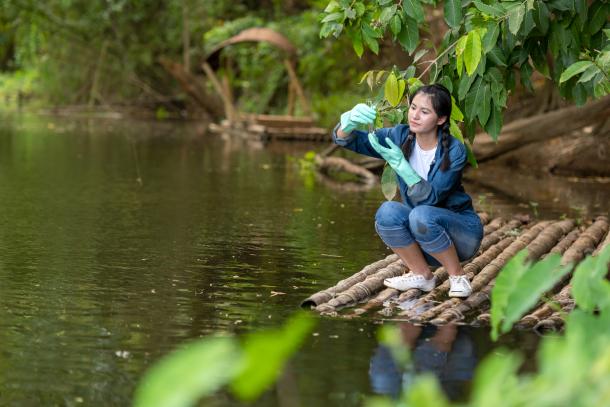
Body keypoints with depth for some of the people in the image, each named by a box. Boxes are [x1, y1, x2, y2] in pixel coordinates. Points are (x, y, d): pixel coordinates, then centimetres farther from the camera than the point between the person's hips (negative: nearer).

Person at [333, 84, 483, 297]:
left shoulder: (454, 151, -20)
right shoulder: (399, 137, -8)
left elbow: (429, 198, -29)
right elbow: (347, 140, -16)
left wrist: (400, 164, -41)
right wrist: (350, 121, -39)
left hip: (461, 233, -4)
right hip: (420, 235, 4)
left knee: (421, 214, -34)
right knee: (387, 212, -26)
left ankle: (458, 277, -11)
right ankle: (421, 275, -4)